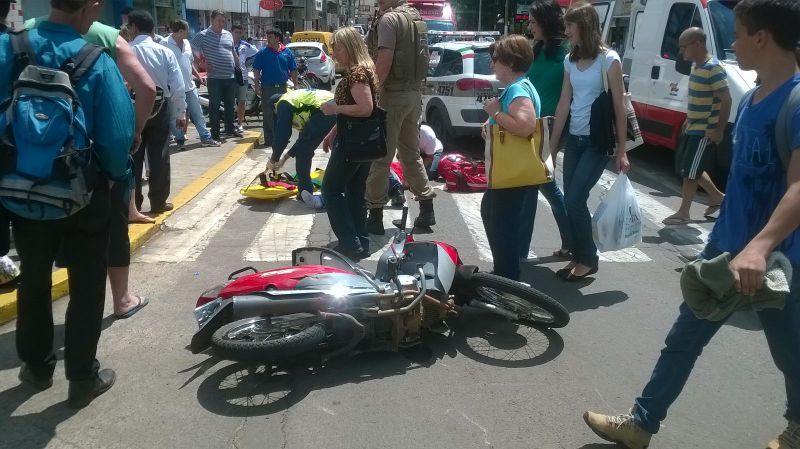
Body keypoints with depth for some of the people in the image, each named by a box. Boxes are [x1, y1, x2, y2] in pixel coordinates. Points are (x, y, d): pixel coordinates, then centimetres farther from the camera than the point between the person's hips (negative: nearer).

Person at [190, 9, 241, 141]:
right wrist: (202, 64, -6)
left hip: (231, 77, 5)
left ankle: (230, 130, 24)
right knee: (214, 106, 1)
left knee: (230, 105, 12)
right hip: (215, 78, -5)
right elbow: (191, 51, -2)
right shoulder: (203, 35, -4)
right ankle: (215, 133, 7)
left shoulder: (228, 34, 13)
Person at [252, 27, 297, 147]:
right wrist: (257, 85, -8)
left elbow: (293, 71, 10)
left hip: (282, 88, 2)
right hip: (267, 88, -2)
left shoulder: (287, 52, 6)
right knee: (268, 115, -2)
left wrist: (296, 85, 6)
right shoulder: (262, 53, 0)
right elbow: (256, 70, 1)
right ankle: (269, 140, 2)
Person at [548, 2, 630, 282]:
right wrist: (552, 144, 9)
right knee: (571, 201, 5)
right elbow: (563, 105, 10)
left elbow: (619, 108, -8)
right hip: (574, 140, 6)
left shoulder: (609, 60, -8)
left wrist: (622, 151, -10)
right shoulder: (570, 61, 9)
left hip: (597, 141, -6)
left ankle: (589, 259, 7)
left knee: (575, 200, -10)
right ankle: (578, 256, 19)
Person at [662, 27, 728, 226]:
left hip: (705, 132, -10)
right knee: (689, 169, 18)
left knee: (689, 172, -2)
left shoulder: (713, 68, -19)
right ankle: (717, 197, 33)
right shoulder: (696, 66, 10)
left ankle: (683, 213, 8)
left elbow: (726, 100, -21)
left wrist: (719, 130, -22)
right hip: (693, 129, 10)